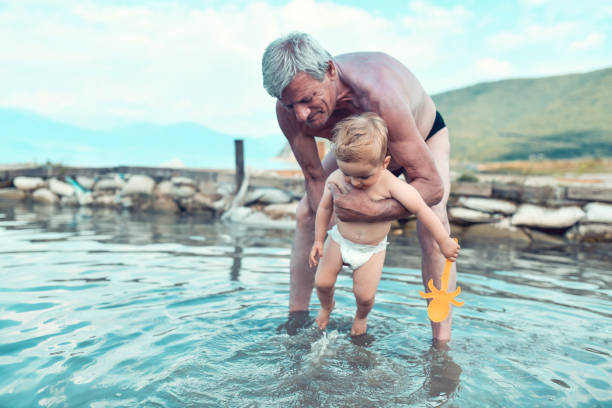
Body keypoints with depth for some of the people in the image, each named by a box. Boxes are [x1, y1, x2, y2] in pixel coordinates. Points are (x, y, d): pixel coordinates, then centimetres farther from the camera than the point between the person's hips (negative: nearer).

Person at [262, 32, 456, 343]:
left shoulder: (378, 96, -48)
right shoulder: (289, 110, -32)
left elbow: (432, 186, -43)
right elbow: (315, 178, -18)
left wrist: (372, 211, -54)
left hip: (424, 134, -4)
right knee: (307, 213, -5)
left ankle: (441, 344, -19)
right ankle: (295, 322, 7)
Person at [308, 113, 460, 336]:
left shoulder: (389, 184, -28)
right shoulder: (335, 179, -19)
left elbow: (420, 209, -24)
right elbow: (324, 208, -3)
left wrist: (444, 241, -19)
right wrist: (318, 240, 2)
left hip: (372, 249, -2)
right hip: (339, 240, 2)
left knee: (364, 295, 0)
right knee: (322, 282, 4)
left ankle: (361, 316, 38)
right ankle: (326, 306, 42)